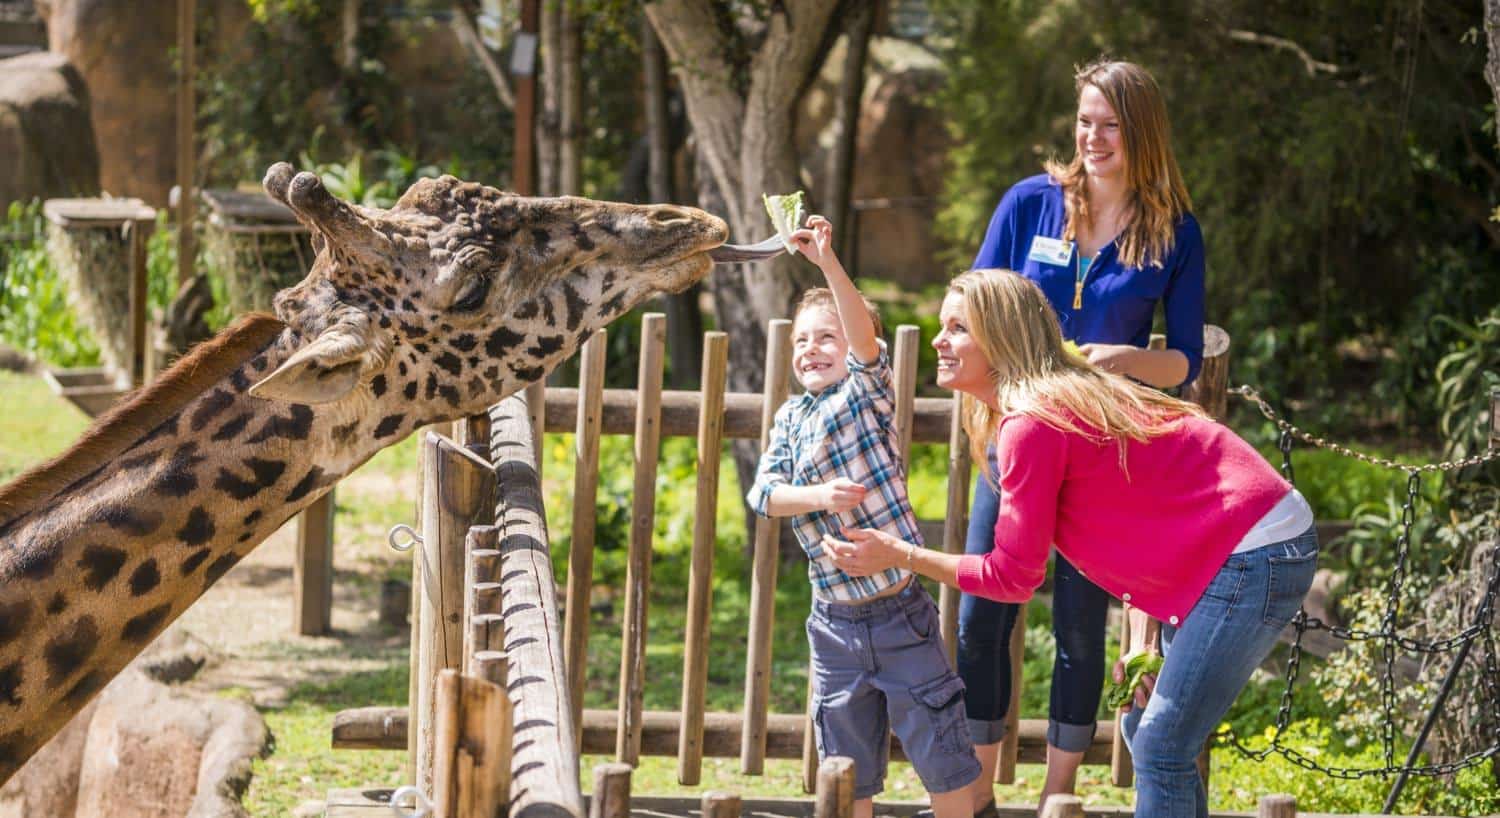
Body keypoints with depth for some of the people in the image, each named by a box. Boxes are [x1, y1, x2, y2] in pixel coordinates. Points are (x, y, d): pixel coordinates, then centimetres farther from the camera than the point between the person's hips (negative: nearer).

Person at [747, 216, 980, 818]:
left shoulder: (867, 390, -3)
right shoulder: (791, 418, 10)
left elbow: (864, 335, -23)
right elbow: (764, 493, -2)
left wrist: (828, 263, -34)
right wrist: (820, 496, -21)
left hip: (901, 612, -4)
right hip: (836, 621, 4)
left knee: (940, 749, 0)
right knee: (846, 760, 12)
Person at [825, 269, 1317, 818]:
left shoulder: (1031, 423, -17)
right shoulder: (1069, 395, 13)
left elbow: (1012, 576, -12)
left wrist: (901, 556, -4)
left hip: (1255, 555, -10)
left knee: (1160, 751, -8)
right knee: (1146, 732, 16)